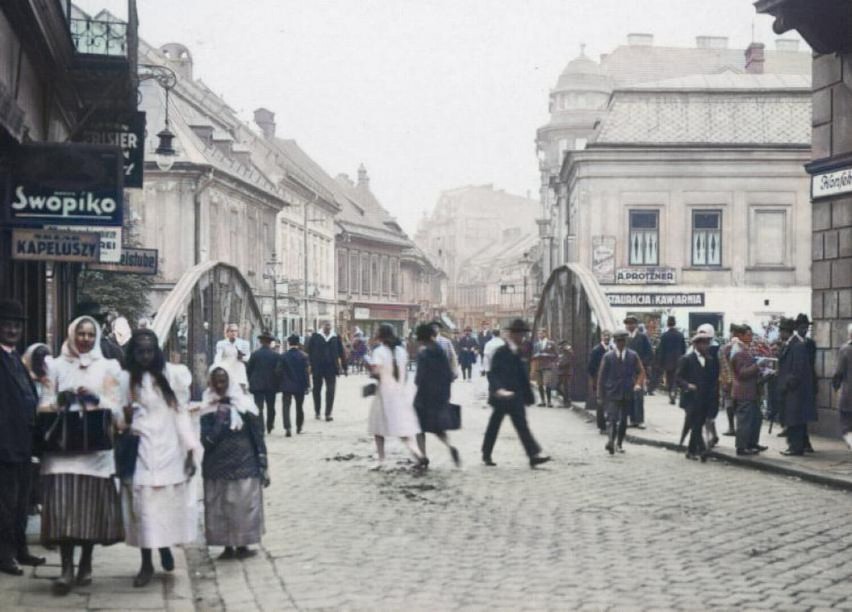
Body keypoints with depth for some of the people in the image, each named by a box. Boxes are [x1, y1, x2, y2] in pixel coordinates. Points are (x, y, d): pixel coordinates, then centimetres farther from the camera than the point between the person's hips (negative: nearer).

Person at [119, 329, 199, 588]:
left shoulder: (172, 375, 0)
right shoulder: (126, 379, 0)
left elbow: (182, 414, 2)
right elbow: (121, 418, 4)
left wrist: (191, 449, 0)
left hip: (168, 450, 0)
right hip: (140, 451, 0)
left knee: (170, 502, 4)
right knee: (143, 504, 0)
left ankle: (165, 546, 31)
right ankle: (146, 563, 9)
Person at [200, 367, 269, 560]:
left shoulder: (244, 406, -2)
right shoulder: (209, 410, 1)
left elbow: (258, 437, -1)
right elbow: (207, 440, -7)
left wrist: (263, 466, -3)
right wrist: (220, 420, -17)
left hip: (244, 466, -1)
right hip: (217, 466, 1)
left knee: (244, 506, 2)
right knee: (220, 508, 4)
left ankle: (242, 545, 12)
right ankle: (228, 546, 13)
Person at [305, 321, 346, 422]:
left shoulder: (335, 338, 4)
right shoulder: (315, 337, 0)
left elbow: (341, 353, 8)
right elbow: (308, 351, 2)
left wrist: (344, 367, 6)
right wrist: (309, 365, -2)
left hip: (331, 369, 0)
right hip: (317, 368, 0)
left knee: (330, 391, -6)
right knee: (317, 390, 10)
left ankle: (328, 413, -3)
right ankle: (317, 412, 23)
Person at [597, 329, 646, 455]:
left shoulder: (633, 355, 6)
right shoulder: (608, 356, 1)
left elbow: (641, 371, 10)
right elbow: (601, 376, 4)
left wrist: (639, 384, -10)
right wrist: (601, 395, 3)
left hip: (627, 393, 2)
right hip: (612, 393, -2)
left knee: (623, 420, 9)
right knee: (612, 418, -16)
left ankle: (619, 444, 20)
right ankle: (611, 440, -30)